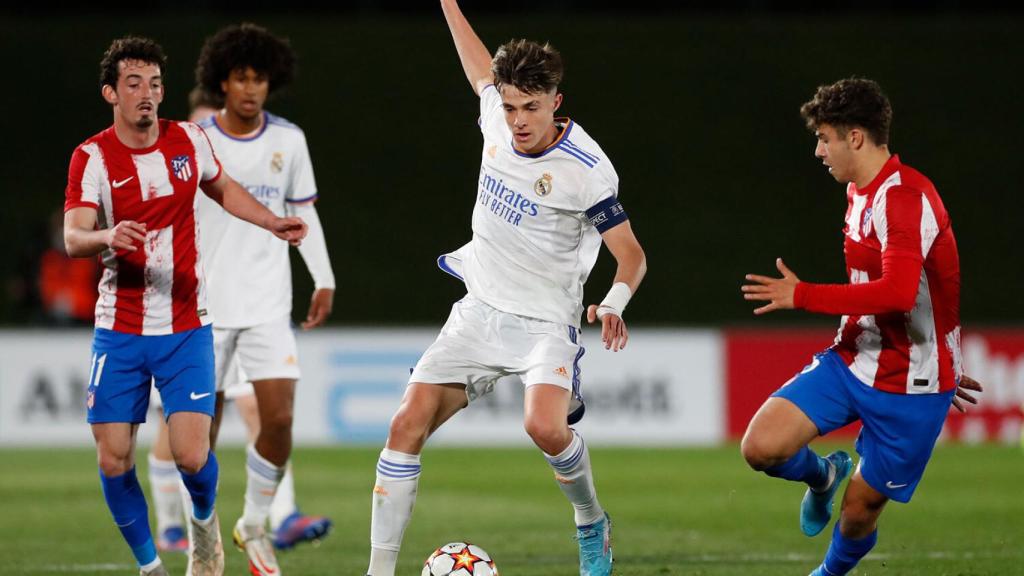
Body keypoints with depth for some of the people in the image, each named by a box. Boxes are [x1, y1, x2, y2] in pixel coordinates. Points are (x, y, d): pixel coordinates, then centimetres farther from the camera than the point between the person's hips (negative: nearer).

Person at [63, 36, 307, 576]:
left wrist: (273, 222, 10)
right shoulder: (92, 157, -9)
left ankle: (204, 521, 23)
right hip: (119, 330, -1)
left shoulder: (189, 140, 1)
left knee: (191, 455, -11)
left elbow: (222, 188, 22)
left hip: (186, 327, 1)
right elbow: (73, 238, -21)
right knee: (113, 460, -3)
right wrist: (107, 236, -42)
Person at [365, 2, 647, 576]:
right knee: (408, 425, -9)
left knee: (545, 425, -30)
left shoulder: (587, 168, -19)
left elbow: (631, 254, -13)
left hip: (546, 321, -5)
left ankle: (592, 524, 0)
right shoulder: (497, 115, -3)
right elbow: (481, 65, 21)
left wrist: (615, 303, -32)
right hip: (480, 311, 5)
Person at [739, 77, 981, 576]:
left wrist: (802, 295, -29)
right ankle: (823, 475, 21)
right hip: (850, 362, 8)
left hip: (909, 389, -8)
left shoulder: (905, 198, -22)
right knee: (761, 447, -11)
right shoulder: (859, 192, 9)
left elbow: (897, 293, -38)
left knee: (859, 512, 3)